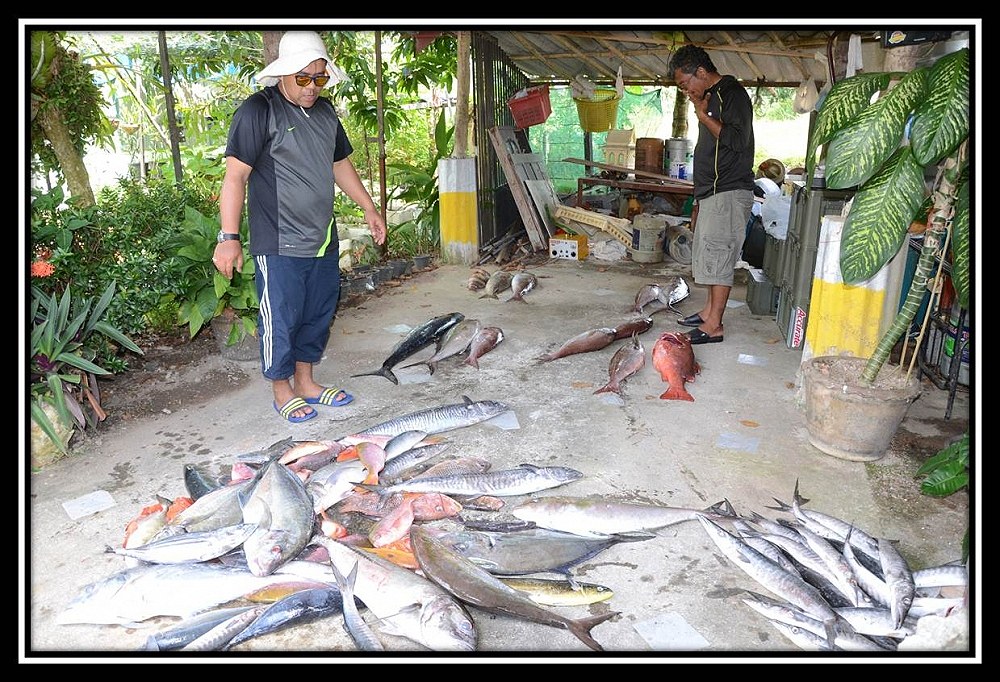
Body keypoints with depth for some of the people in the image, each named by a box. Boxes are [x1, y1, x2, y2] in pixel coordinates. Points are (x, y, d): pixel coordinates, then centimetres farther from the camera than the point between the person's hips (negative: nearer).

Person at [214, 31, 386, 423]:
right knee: (280, 318, 1)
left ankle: (305, 381, 30)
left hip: (324, 241, 8)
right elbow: (235, 175, -15)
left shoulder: (324, 111, 13)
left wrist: (369, 208, 22)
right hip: (279, 246, -7)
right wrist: (229, 237, -20)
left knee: (318, 314, 14)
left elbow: (341, 164, 25)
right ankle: (282, 391, 19)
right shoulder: (258, 111, -11)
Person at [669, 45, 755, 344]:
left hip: (729, 193, -10)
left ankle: (714, 326, -6)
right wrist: (699, 201, 22)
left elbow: (737, 140, -23)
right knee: (709, 255, 14)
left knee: (718, 256, -9)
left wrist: (703, 115, -14)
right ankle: (709, 311, 24)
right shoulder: (711, 97, 19)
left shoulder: (733, 94, -10)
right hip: (711, 193, 10)